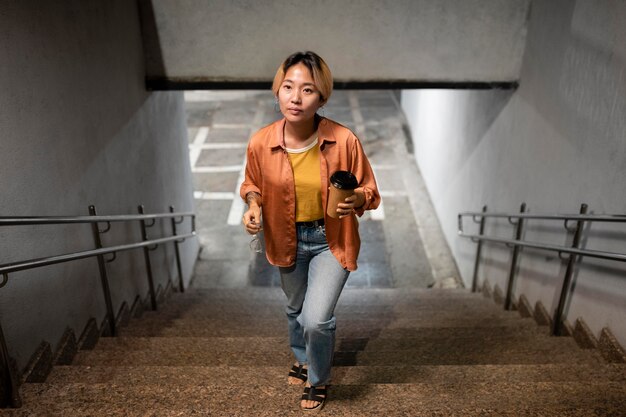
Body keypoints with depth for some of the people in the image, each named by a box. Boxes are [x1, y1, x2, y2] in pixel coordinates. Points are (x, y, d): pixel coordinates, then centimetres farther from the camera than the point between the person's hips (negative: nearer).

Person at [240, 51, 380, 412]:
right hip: (288, 239, 3)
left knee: (317, 319, -11)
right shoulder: (260, 143, -19)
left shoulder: (344, 141, -24)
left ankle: (319, 379, 23)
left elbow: (369, 190, -10)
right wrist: (253, 206, -18)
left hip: (332, 240, -3)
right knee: (296, 309, 24)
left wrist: (356, 199, -32)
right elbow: (253, 185, 2)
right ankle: (303, 359, 57)